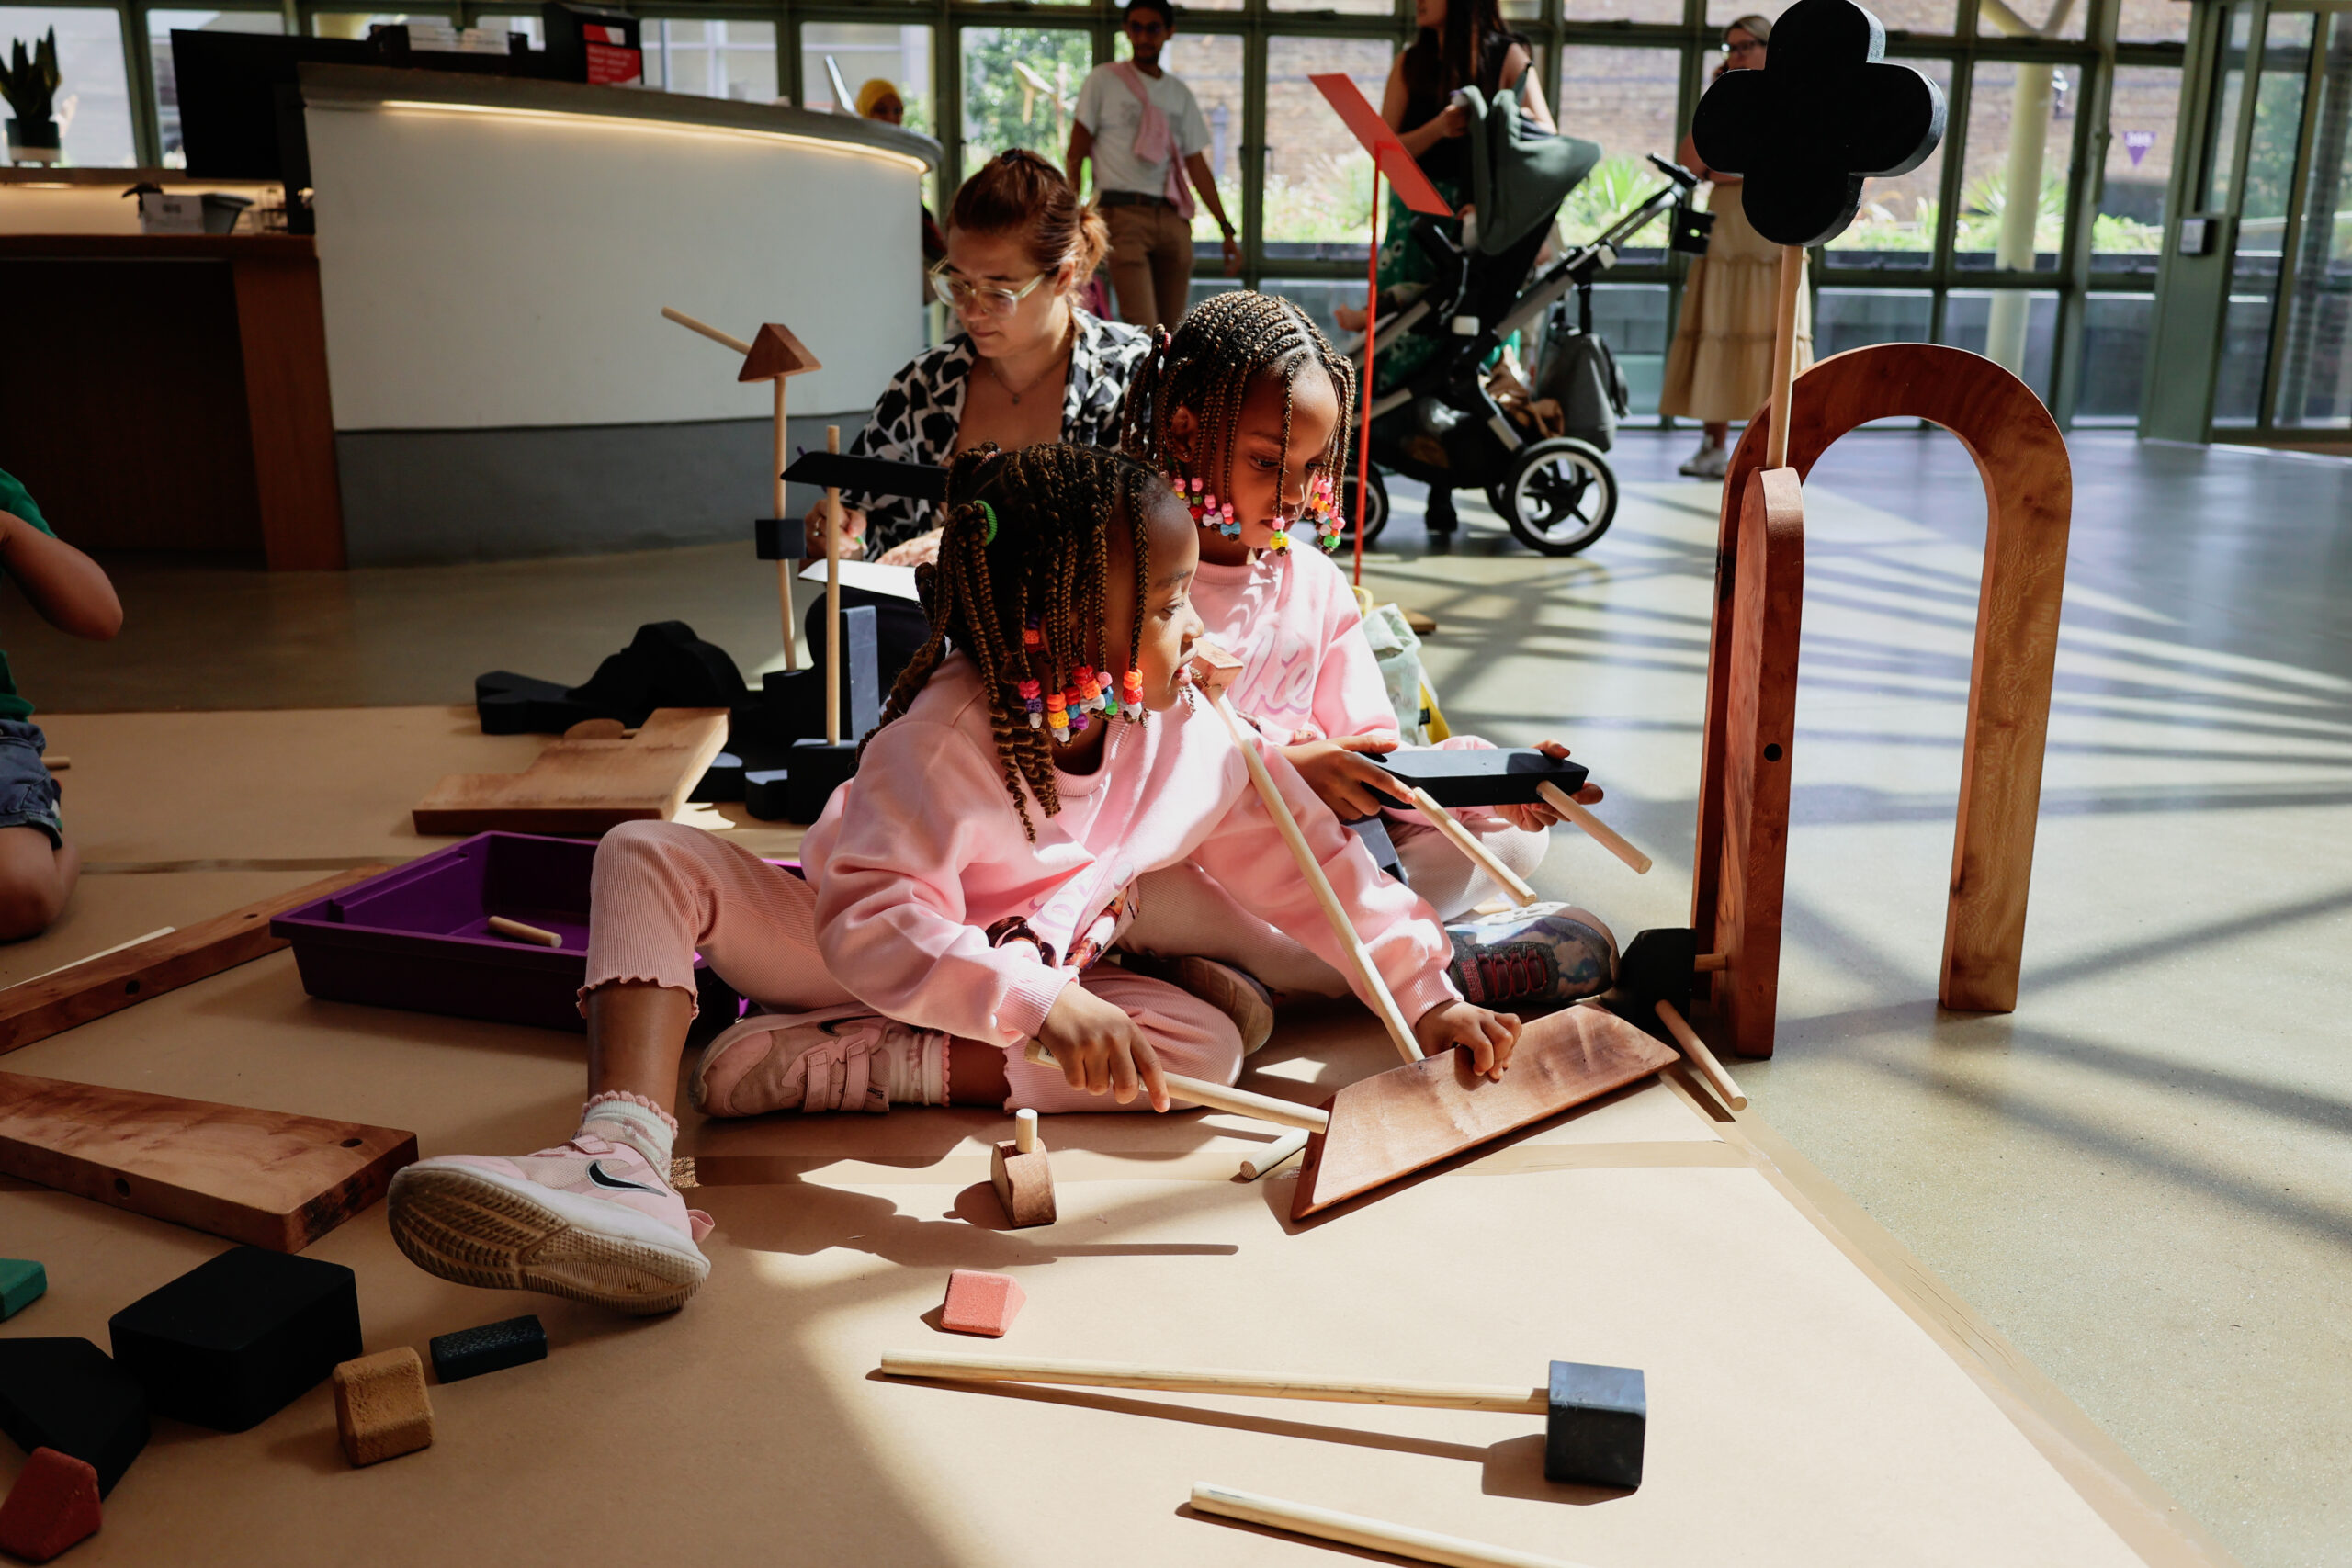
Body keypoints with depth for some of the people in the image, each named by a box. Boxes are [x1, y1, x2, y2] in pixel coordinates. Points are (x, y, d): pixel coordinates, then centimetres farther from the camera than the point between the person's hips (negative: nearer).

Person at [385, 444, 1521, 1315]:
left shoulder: (1185, 736, -12)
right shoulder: (946, 741, -28)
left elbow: (1304, 862, -3)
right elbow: (878, 926, -34)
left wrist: (1427, 997, -7)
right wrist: (1045, 1007, -47)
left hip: (1044, 983, 4)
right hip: (860, 963, -4)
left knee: (1206, 1047, -25)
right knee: (649, 859, -24)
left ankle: (824, 1069, -26)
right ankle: (622, 1162, -42)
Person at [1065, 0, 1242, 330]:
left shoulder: (1180, 94, 18)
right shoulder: (1103, 80, 6)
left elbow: (1197, 165, 17)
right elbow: (1076, 154, 3)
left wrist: (1226, 229, 10)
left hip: (1173, 219, 5)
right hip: (1123, 214, -5)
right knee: (1142, 329, -18)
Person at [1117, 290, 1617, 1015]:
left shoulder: (1315, 582, 14)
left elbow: (1369, 744, 10)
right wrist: (1283, 767, -25)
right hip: (1181, 857, -5)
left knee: (1515, 834, -6)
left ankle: (1248, 961, -25)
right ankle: (1447, 967, -28)